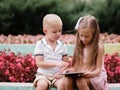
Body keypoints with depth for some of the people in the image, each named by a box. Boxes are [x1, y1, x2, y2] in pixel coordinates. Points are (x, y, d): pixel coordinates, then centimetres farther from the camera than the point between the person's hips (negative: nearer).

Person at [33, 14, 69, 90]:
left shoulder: (61, 45, 9)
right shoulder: (40, 44, -3)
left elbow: (66, 63, 11)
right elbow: (39, 63, -12)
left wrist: (61, 72, -10)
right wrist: (56, 63, -21)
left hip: (57, 75, 3)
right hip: (43, 75, -2)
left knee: (62, 84, -30)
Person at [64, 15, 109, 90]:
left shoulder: (98, 47, -7)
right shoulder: (79, 46, 9)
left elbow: (98, 70, -9)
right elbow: (76, 65, 10)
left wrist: (90, 74, -31)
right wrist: (71, 70, -13)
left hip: (95, 75, -4)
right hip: (79, 75, 5)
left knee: (81, 81, -36)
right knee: (67, 79, -28)